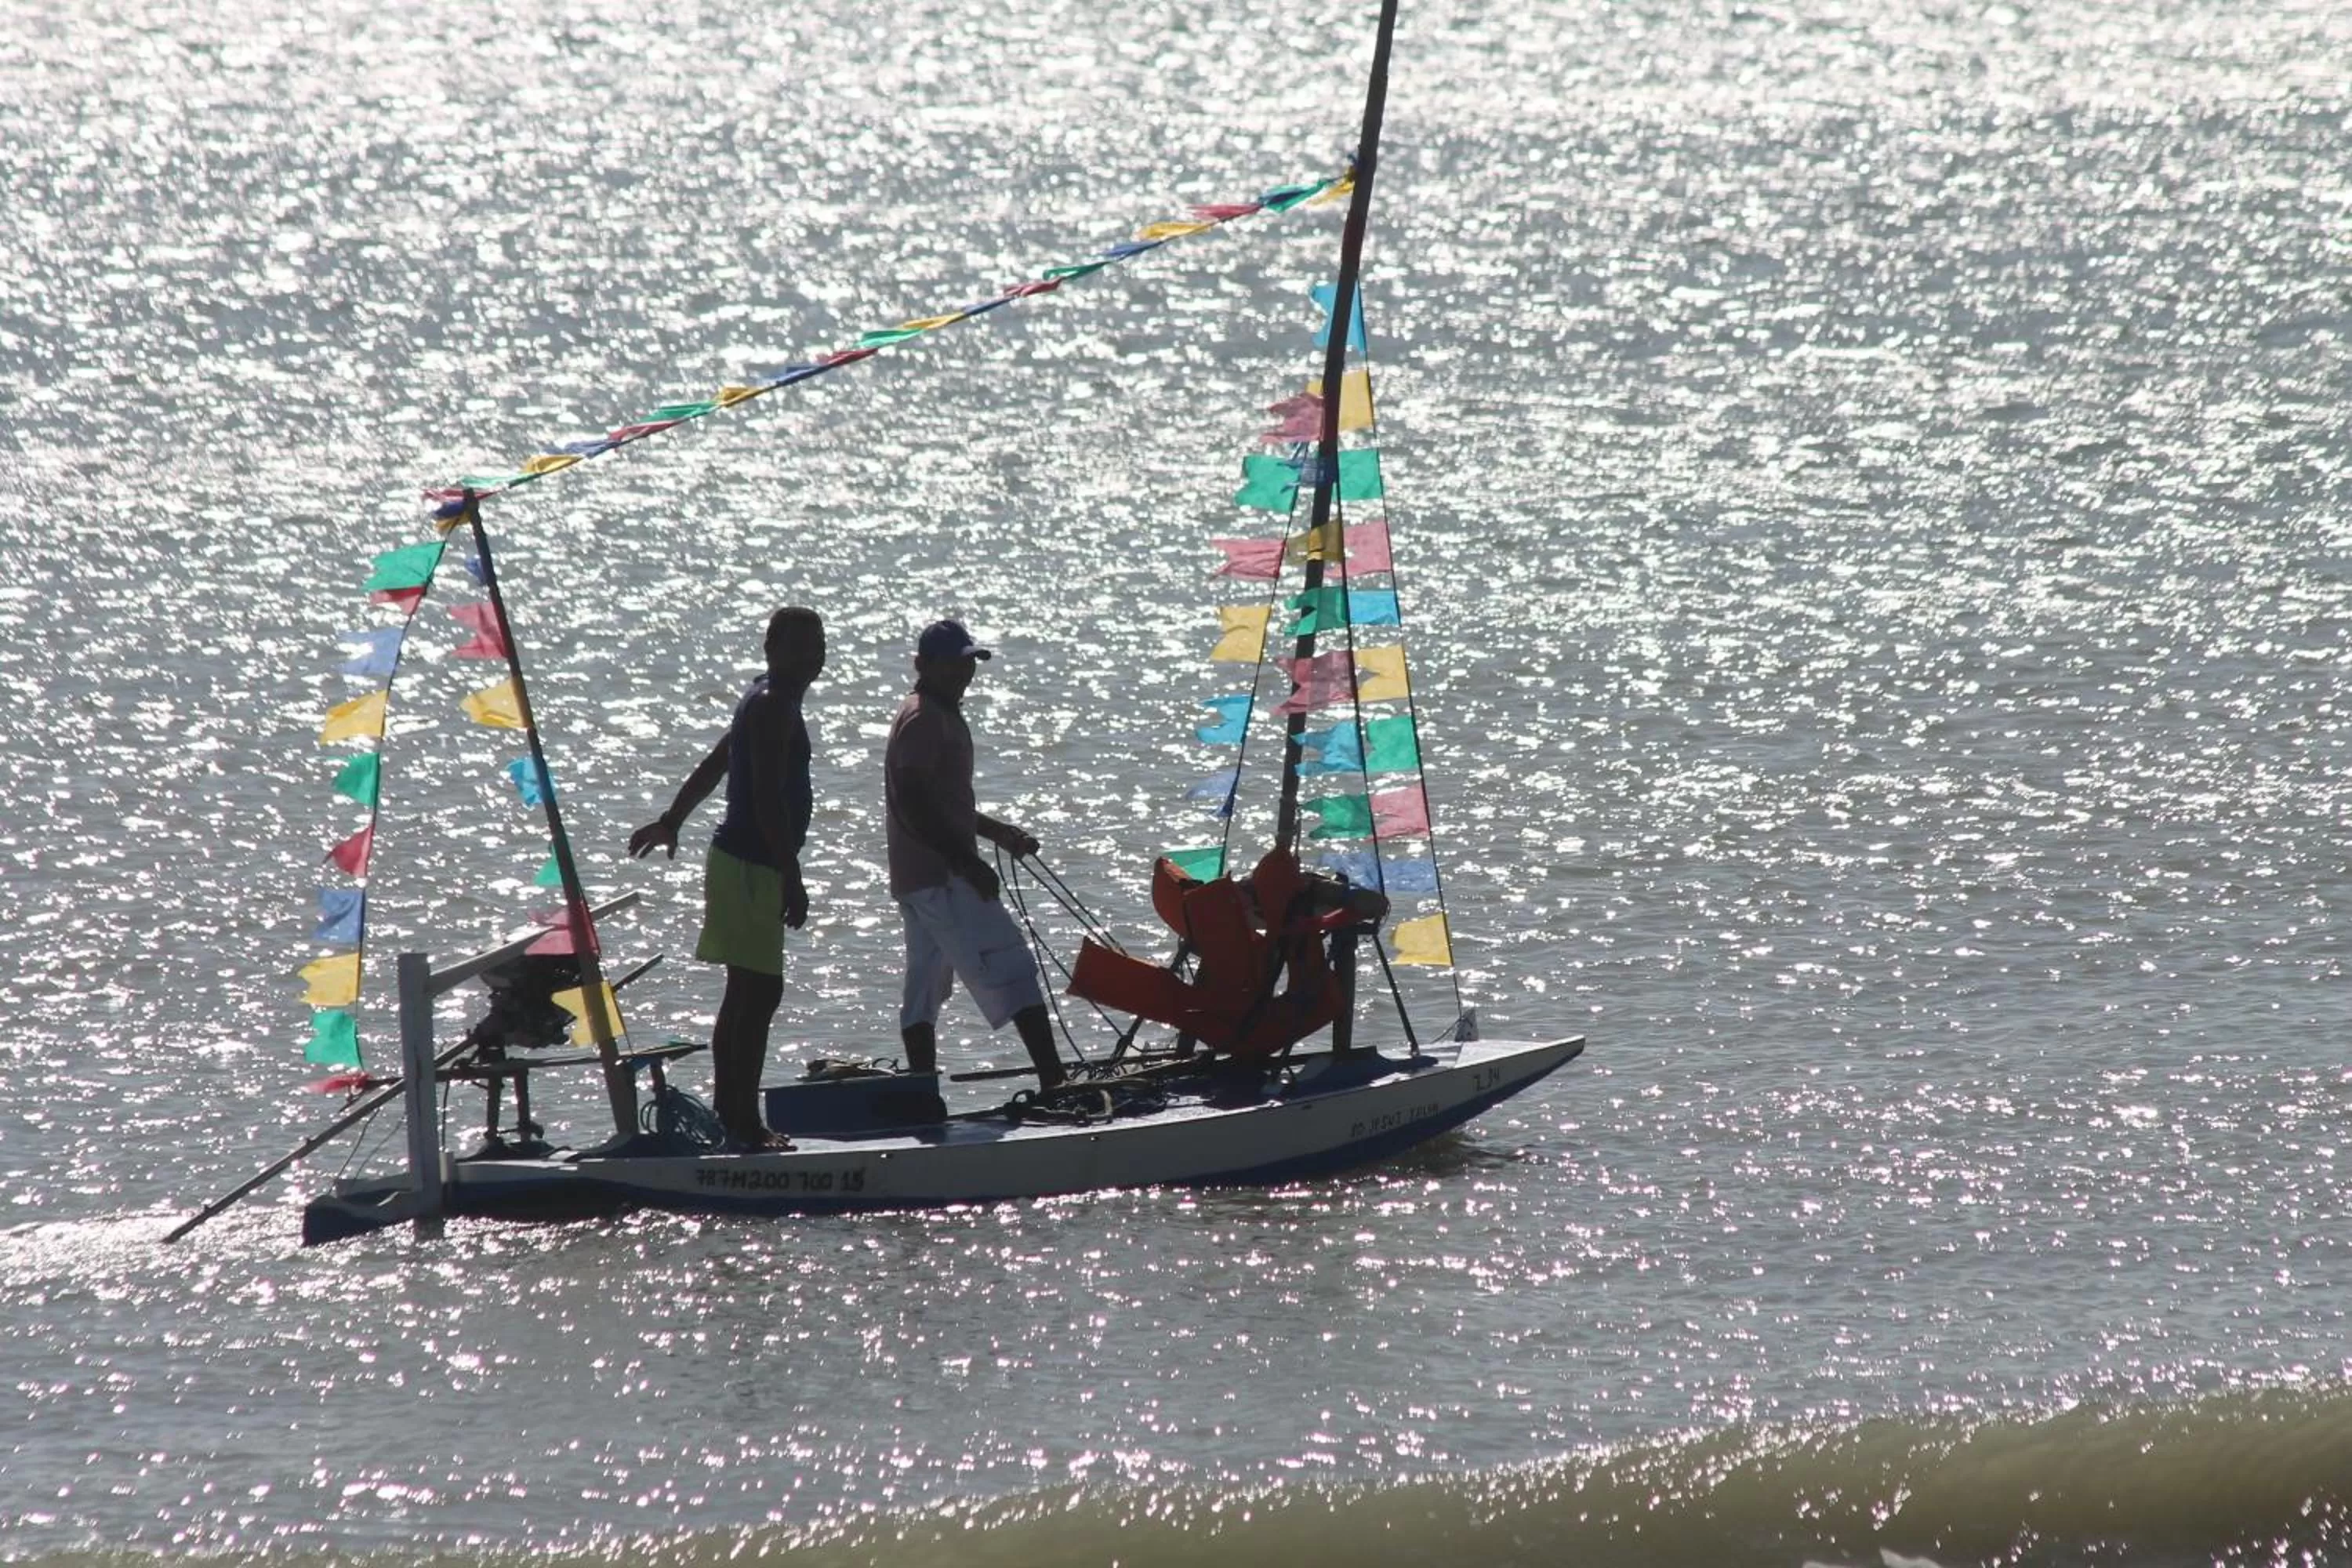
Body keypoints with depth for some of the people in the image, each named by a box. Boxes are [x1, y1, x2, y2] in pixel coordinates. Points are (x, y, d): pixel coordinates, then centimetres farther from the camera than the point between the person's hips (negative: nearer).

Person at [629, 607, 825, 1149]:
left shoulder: (767, 702, 17)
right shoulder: (772, 706, -15)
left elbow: (711, 766, 28)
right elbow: (768, 797, -23)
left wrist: (671, 821, 40)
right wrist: (791, 878, -25)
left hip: (739, 862, 11)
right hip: (750, 868, -11)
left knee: (747, 993, 13)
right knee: (758, 992, -12)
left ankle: (729, 1114, 17)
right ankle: (743, 1121, -13)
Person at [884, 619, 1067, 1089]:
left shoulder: (942, 716, 19)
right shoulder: (922, 721, -14)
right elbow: (913, 806, -23)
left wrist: (996, 832, 21)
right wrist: (966, 861, -24)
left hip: (918, 879, 11)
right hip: (941, 876, -11)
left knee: (926, 988, 9)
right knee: (1010, 967, -13)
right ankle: (1053, 1081, -18)